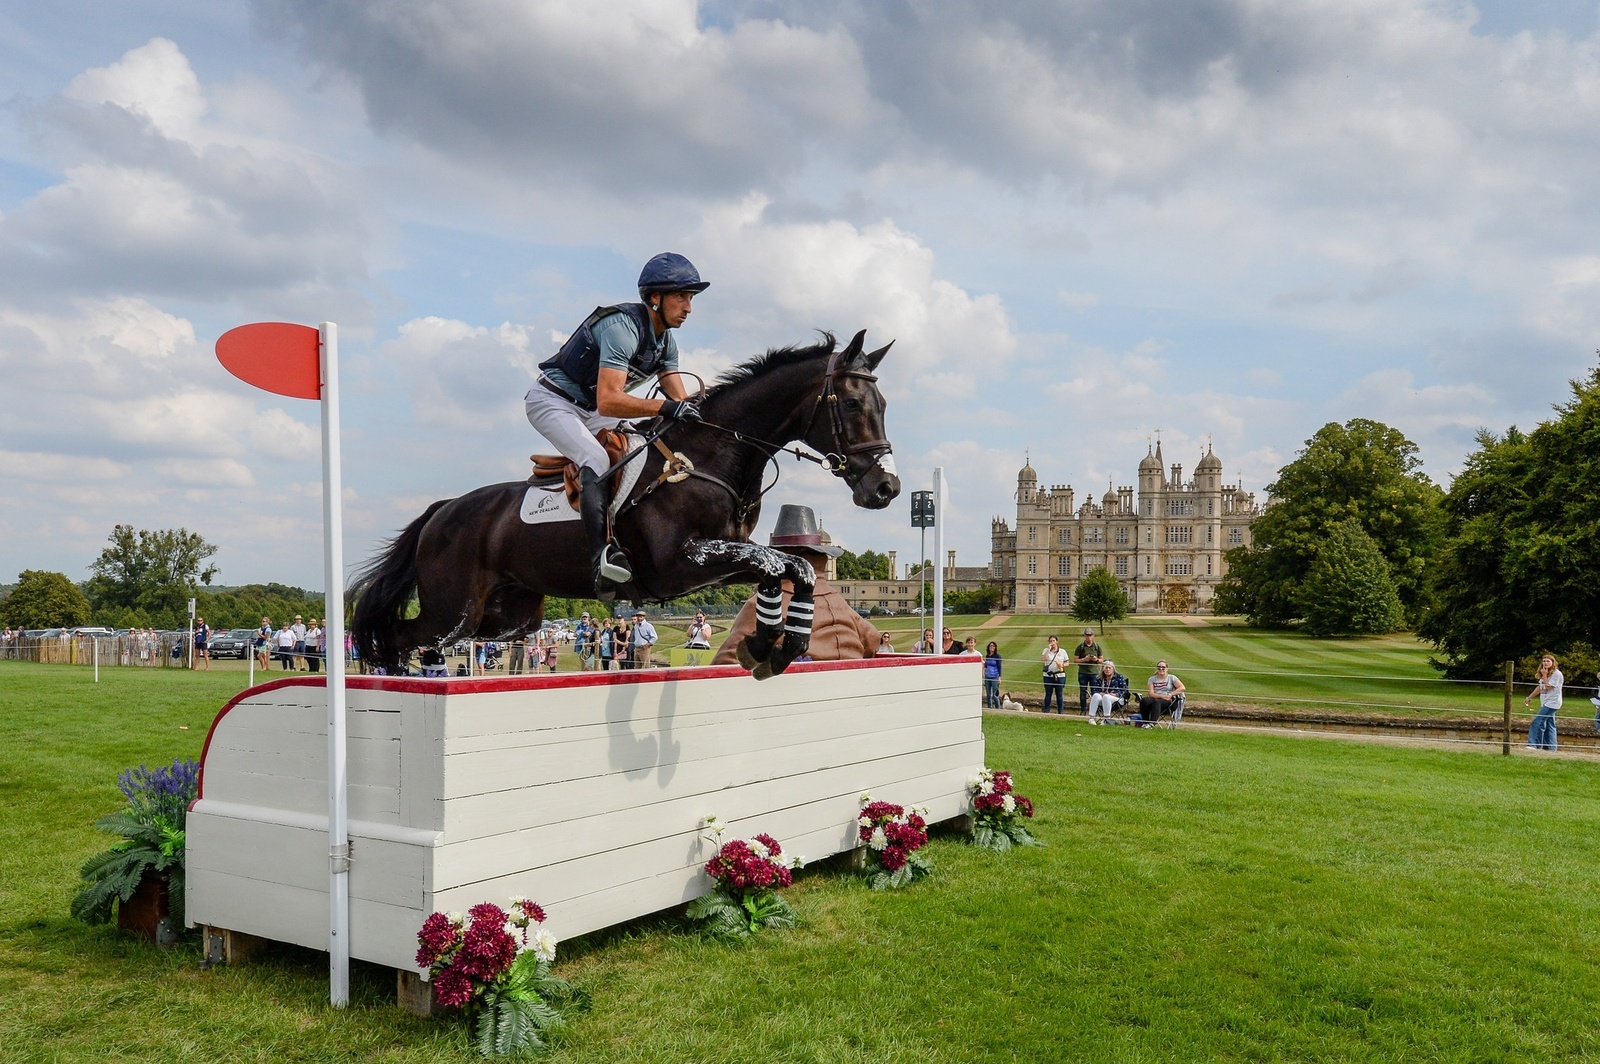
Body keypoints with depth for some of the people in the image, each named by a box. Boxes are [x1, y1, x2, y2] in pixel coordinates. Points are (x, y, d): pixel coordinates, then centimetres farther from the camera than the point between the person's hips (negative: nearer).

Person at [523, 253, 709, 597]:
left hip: (588, 409, 10)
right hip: (552, 400, -10)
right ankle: (603, 556, -39)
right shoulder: (623, 326, -27)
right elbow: (608, 400, -37)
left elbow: (680, 400, 0)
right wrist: (666, 407, -45)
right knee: (597, 461, -30)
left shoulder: (666, 342, 1)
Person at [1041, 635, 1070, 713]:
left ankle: (1061, 712, 9)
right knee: (1048, 694, 5)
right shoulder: (1046, 650, 7)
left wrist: (1062, 665, -13)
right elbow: (1044, 658, -13)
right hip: (1048, 675, 0)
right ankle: (1046, 711, 12)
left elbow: (1067, 663, 8)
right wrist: (1049, 649, -13)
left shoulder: (1062, 651, 7)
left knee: (1059, 695, 2)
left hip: (1060, 675, 0)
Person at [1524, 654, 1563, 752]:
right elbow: (1540, 687, 20)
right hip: (1546, 703, 9)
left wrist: (1545, 676, -15)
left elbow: (1548, 687, -17)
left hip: (1552, 702, -9)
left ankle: (1535, 744, -13)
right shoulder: (1545, 673, 16)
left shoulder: (1556, 674, -12)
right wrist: (1529, 698, 19)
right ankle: (1550, 747, 12)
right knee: (1549, 725, 9)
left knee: (1538, 722, -14)